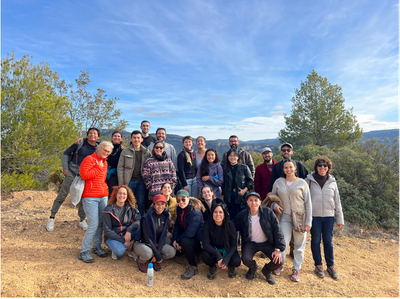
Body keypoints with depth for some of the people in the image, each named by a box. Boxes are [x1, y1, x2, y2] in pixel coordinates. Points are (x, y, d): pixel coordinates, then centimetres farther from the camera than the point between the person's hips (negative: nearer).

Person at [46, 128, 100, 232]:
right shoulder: (80, 143, -4)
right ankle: (52, 217, 23)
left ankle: (82, 220, 23)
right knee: (62, 195, 5)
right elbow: (66, 153, 1)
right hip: (71, 172, -1)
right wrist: (65, 167, -4)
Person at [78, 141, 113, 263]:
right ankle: (84, 252, 4)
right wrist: (99, 168, -10)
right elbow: (84, 174, -19)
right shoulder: (89, 159, -5)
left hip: (103, 196, 7)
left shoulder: (104, 162, 18)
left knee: (101, 223, 11)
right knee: (94, 224, -9)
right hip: (90, 197, -7)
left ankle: (97, 247, 26)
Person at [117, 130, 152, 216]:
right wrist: (121, 184, -6)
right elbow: (120, 168, 0)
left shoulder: (146, 152, 6)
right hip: (129, 181, -1)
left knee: (141, 203, 8)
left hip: (141, 181, 1)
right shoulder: (125, 151, 2)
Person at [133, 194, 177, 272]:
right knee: (148, 253, -38)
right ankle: (141, 260, -1)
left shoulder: (165, 216, -3)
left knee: (172, 252, -21)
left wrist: (157, 254, -14)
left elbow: (163, 236, -3)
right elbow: (147, 238, -20)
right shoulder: (147, 217, -20)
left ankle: (155, 260, 7)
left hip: (157, 244, 5)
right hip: (142, 243, -5)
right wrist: (158, 255, -21)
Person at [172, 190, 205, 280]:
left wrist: (178, 240, -14)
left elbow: (190, 233, -27)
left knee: (184, 242, -32)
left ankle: (193, 267, -10)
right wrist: (174, 240, -9)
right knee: (172, 243, -2)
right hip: (186, 236, 9)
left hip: (199, 240, -8)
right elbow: (177, 225, 4)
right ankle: (192, 255, 15)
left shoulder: (195, 212, -25)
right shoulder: (179, 209, 0)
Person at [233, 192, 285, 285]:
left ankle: (267, 270, 17)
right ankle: (253, 267, 14)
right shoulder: (242, 215, -11)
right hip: (251, 243, 0)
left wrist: (278, 249, -16)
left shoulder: (268, 212, -14)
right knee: (246, 259, -27)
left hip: (267, 243, 0)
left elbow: (277, 230, -11)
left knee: (279, 262, -21)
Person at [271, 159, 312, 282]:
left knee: (299, 245, 9)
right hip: (285, 217, 1)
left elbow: (308, 203, -2)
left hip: (300, 217, 0)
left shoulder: (302, 183, -4)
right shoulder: (278, 182, 1)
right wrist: (275, 205, -8)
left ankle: (296, 269, 27)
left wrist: (308, 221, -4)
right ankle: (280, 265, 23)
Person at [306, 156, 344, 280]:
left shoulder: (332, 182, 4)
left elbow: (337, 202, 9)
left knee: (328, 241, 10)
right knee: (315, 240, 7)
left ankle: (331, 266, 25)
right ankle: (318, 265, 22)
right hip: (314, 215, -2)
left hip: (329, 216, 2)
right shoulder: (309, 181, -4)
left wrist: (340, 219, 8)